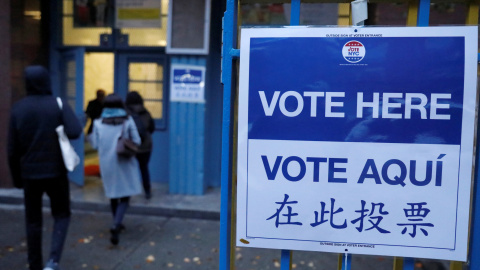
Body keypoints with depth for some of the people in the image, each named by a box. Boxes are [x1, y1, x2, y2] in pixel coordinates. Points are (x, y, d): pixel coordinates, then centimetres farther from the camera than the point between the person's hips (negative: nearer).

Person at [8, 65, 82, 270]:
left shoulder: (18, 108, 1)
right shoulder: (60, 105, -7)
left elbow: (12, 149, 2)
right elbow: (74, 132, -23)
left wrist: (17, 177, 11)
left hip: (30, 173, 2)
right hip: (56, 172, -2)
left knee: (33, 221, 14)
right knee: (61, 215, 12)